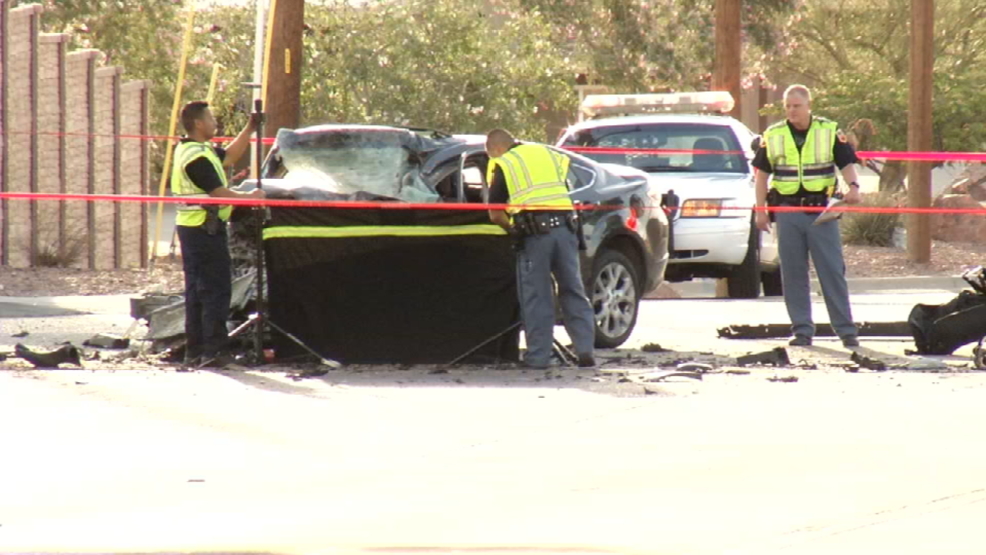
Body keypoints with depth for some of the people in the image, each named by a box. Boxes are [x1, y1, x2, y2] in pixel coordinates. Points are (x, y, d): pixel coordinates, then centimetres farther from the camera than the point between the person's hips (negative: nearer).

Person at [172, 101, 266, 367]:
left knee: (196, 291, 12)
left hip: (190, 226, 11)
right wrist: (250, 197, -6)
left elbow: (229, 156, 27)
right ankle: (213, 351, -11)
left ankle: (194, 351, 15)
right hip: (205, 228, -11)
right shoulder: (197, 157, -19)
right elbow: (219, 193, -20)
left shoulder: (195, 150, 14)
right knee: (216, 290, -8)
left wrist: (249, 130, 21)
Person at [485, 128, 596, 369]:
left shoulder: (501, 165, 7)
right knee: (573, 291, 11)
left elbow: (495, 214, 3)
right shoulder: (550, 154, 22)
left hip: (535, 232, -4)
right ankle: (585, 350, 5)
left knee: (536, 297, 3)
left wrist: (512, 229, 19)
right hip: (565, 225, 4)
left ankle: (538, 356, 4)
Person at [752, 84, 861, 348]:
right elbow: (762, 173, 11)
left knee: (833, 271, -4)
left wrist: (853, 186, -21)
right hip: (787, 210, 2)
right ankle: (802, 330, 8)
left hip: (821, 209, -2)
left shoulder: (830, 132, 3)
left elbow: (847, 163, 0)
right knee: (793, 274, 3)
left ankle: (846, 329, -2)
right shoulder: (772, 136, 8)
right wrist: (760, 210, 5)